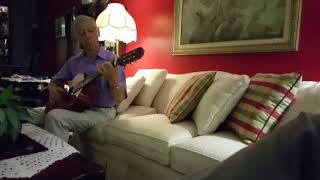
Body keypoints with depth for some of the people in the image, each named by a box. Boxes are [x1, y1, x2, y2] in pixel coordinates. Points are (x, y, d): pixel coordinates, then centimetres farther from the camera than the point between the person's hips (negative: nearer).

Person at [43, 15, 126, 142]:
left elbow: (120, 99, -17)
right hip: (77, 107, 6)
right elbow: (54, 82, 20)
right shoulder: (73, 62, 7)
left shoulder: (112, 60, -9)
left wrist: (113, 79, -36)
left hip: (102, 111, -5)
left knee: (54, 117, -25)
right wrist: (52, 89, -3)